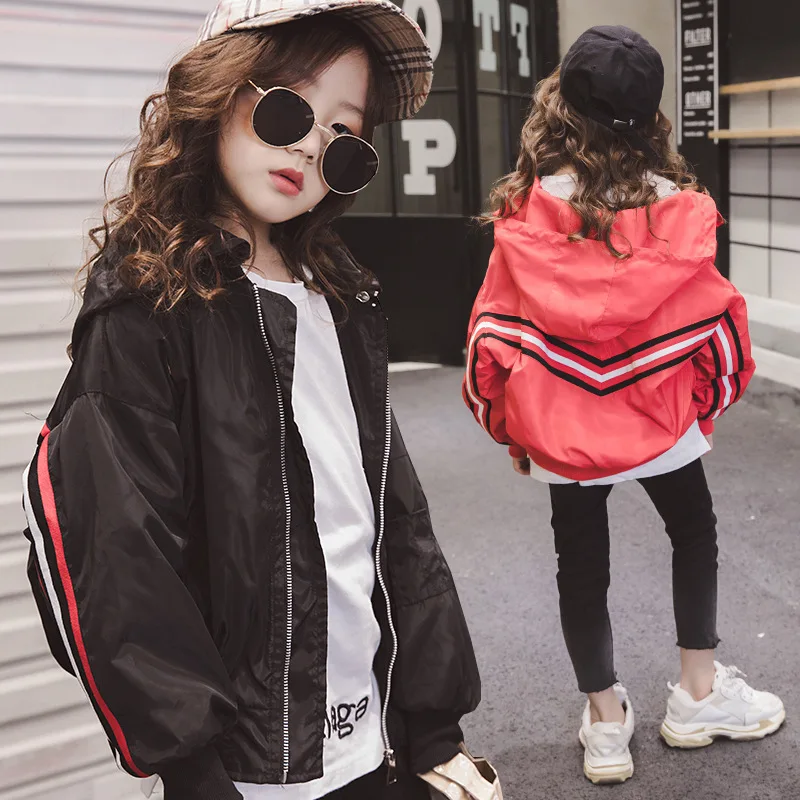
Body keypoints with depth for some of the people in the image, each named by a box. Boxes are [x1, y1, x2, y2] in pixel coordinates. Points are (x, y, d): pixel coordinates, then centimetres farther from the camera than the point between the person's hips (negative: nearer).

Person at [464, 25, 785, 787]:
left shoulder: (523, 214, -12)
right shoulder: (676, 208, -12)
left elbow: (497, 333, -6)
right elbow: (710, 321, -5)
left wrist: (512, 427, 8)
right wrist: (707, 405, 13)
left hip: (559, 427, 1)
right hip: (659, 417, 0)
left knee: (581, 563, 15)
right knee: (694, 532, 24)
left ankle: (605, 722, 27)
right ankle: (698, 693, 33)